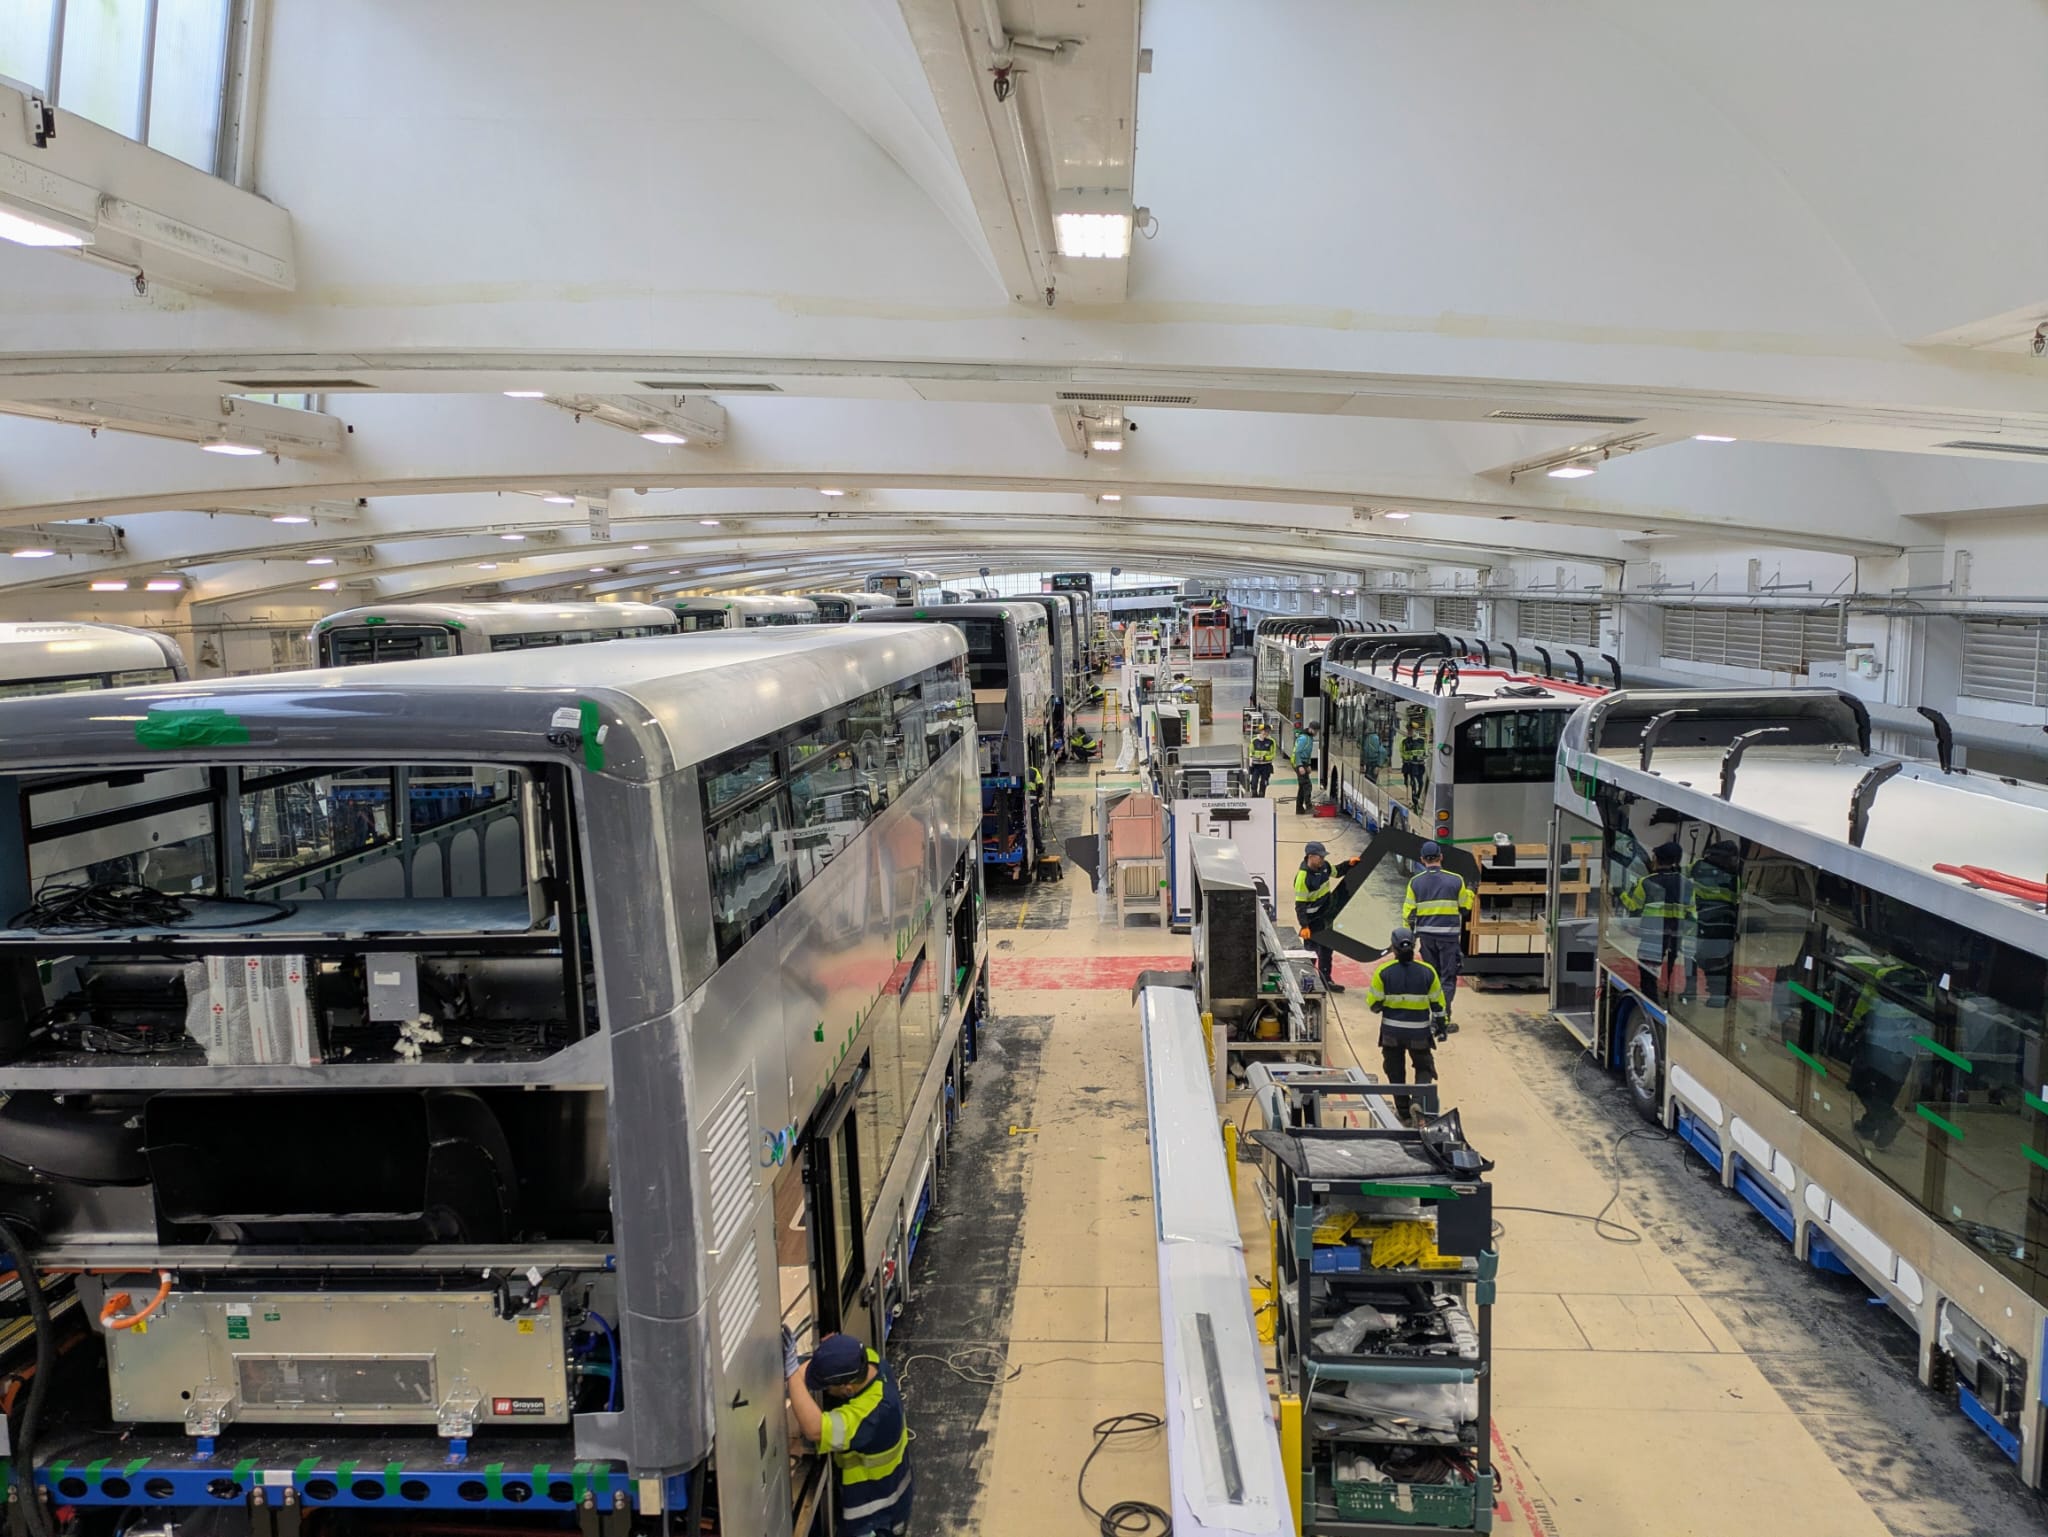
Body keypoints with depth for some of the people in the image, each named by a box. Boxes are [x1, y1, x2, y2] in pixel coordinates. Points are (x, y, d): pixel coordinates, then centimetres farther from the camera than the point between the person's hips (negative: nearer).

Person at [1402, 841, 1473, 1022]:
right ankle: (1444, 1016, -5)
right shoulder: (1455, 880, -5)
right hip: (1449, 935, -2)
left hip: (1426, 935, 2)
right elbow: (1465, 907, 5)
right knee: (1448, 977, 4)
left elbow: (1408, 912, 1)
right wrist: (1470, 892, 25)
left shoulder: (1415, 882, 0)